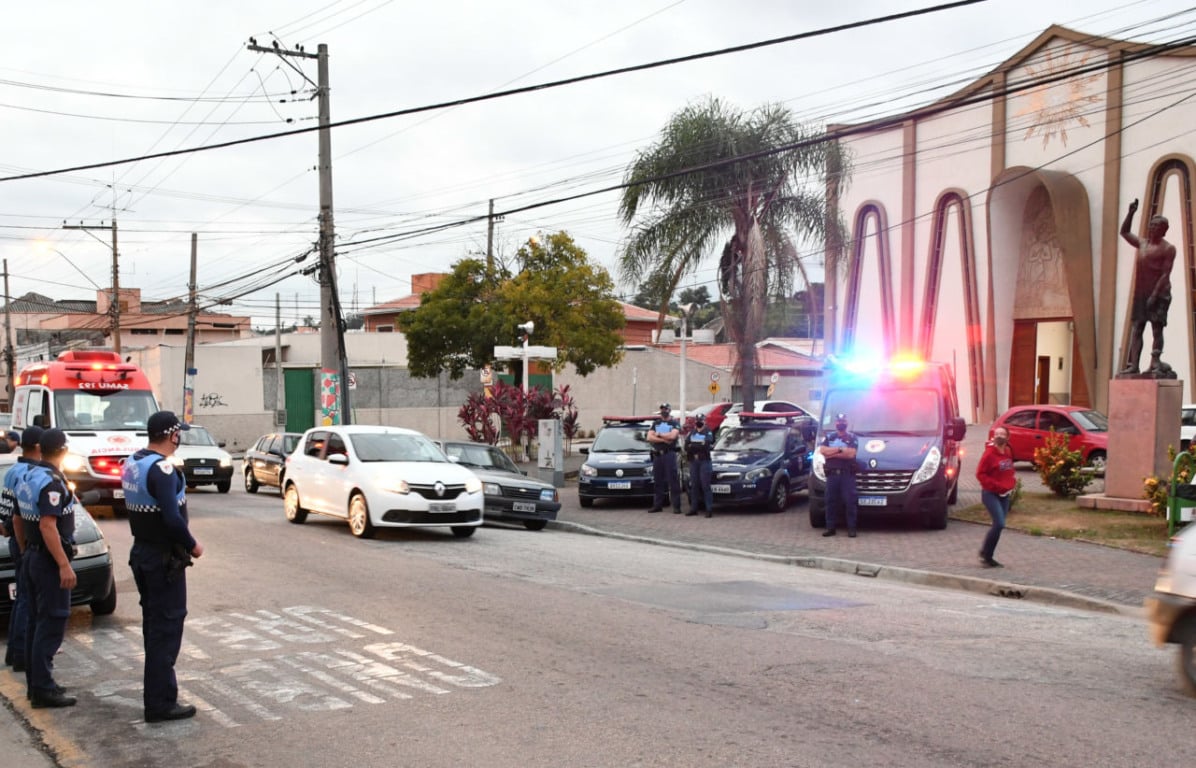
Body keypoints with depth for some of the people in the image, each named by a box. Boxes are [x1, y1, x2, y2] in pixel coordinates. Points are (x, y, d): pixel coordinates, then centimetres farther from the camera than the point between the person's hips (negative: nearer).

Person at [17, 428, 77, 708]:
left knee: (36, 621, 14)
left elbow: (20, 519, 17)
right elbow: (48, 526, -26)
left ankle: (35, 682, 21)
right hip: (49, 560, -10)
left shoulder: (27, 476, 9)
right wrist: (64, 565, -26)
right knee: (51, 623, -6)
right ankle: (43, 688, -6)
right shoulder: (52, 481, -19)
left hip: (32, 556, 10)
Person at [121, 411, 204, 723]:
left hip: (141, 553, 9)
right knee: (167, 626, -3)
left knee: (153, 622, 21)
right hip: (164, 558, -9)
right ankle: (160, 703, 0)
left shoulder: (132, 463, 7)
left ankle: (157, 685, 33)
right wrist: (192, 545, -11)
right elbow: (172, 518, -27)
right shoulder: (162, 468, -21)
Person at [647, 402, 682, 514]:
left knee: (673, 480, -7)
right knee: (657, 481, 7)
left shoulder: (674, 424, 4)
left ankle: (676, 506, -8)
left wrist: (658, 435, -4)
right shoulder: (655, 423, 17)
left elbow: (673, 435, -15)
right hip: (657, 454, 5)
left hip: (669, 454, -5)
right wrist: (664, 439, -9)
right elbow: (649, 437, 3)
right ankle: (657, 505, 13)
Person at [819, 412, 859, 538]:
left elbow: (851, 453, -9)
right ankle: (830, 527, 6)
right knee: (831, 500, 2)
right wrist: (840, 449, -9)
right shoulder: (828, 437, 14)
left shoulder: (852, 437, 7)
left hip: (848, 473, -2)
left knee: (849, 501, -6)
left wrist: (832, 453, -7)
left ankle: (851, 528, -3)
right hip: (832, 473, 2)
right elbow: (822, 450, -2)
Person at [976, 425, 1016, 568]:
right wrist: (996, 486, -19)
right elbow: (980, 474, -13)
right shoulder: (989, 453, -13)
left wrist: (1012, 483, 7)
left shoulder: (1008, 452, 8)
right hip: (990, 494, -7)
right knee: (999, 524, -17)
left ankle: (987, 555, 17)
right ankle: (985, 554, -3)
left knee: (999, 525, 7)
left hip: (1005, 494, 7)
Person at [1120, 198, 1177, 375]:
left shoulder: (1167, 248, -4)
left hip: (1159, 294, -6)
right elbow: (1124, 232, 24)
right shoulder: (1142, 244, 15)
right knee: (1136, 328, -1)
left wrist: (1155, 295, -19)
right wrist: (1131, 214, 11)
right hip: (1140, 294, 6)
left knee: (1156, 328, -7)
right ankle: (1133, 364, -4)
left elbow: (1165, 274, -11)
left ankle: (1155, 363, -9)